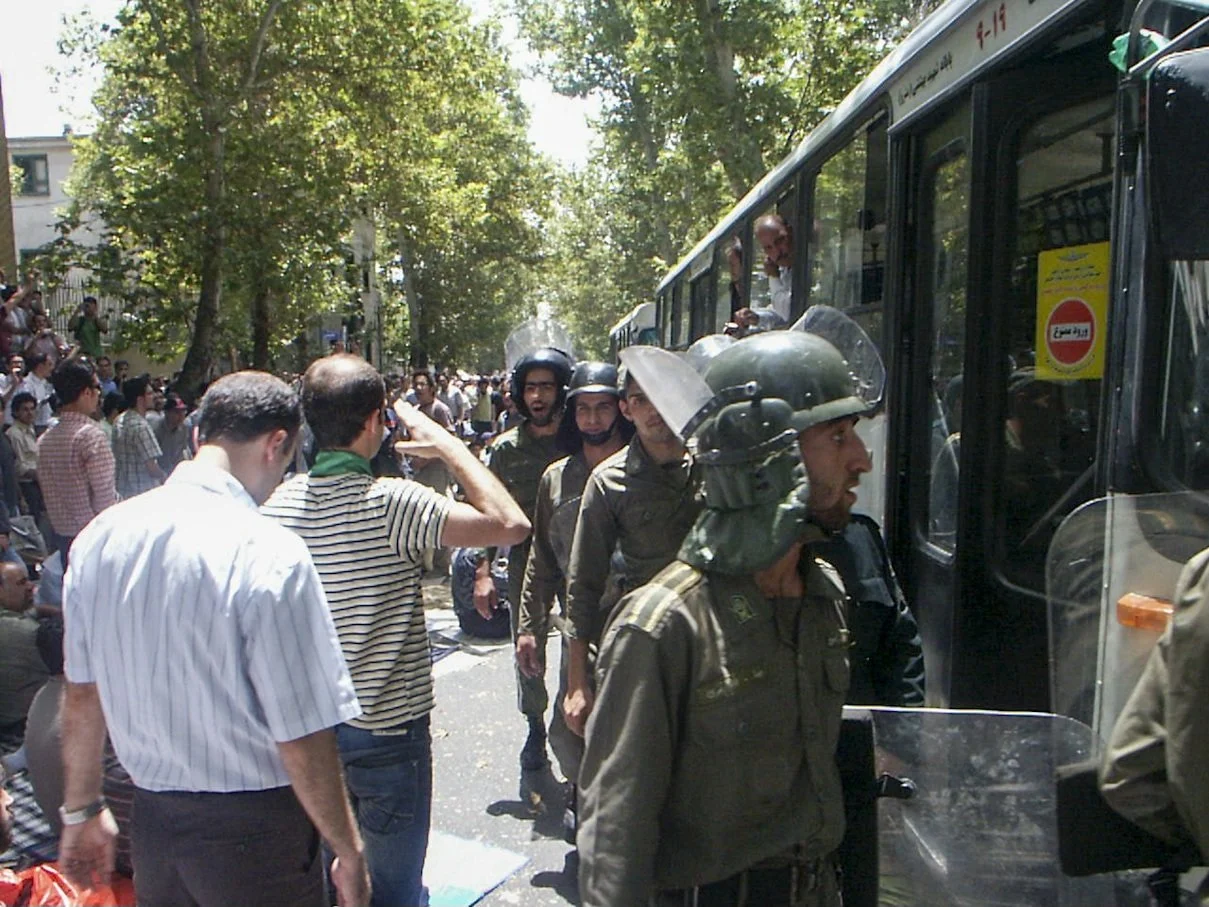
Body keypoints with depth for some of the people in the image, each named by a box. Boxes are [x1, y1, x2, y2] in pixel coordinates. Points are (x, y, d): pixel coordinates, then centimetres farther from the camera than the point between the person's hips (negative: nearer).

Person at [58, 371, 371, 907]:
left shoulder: (100, 536, -4)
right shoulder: (268, 553, -24)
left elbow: (81, 692, 6)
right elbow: (302, 738, -22)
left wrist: (82, 808, 20)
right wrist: (349, 853, -9)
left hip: (151, 820, 6)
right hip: (252, 832, -5)